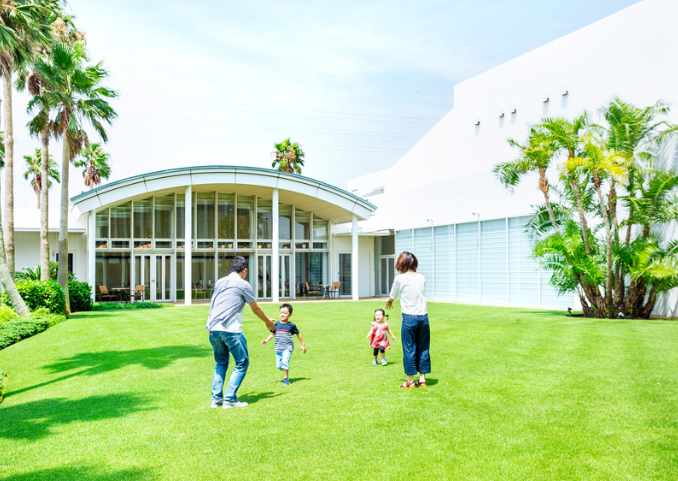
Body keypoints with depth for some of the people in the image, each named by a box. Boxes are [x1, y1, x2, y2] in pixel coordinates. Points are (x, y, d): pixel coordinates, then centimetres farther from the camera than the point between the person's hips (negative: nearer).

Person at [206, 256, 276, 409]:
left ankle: (216, 398, 13)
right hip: (230, 330, -6)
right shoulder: (243, 284, 0)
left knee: (221, 364, 20)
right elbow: (256, 308, 9)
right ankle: (229, 399, 0)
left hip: (213, 329, 6)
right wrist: (268, 322, 27)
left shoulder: (219, 282, 18)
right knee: (242, 363, 6)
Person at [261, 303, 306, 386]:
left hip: (287, 348, -4)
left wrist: (303, 345, 10)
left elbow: (298, 334, 8)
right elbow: (272, 334, 17)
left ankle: (286, 379, -12)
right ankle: (286, 372, 36)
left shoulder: (291, 326, -3)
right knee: (278, 365, 5)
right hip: (278, 348, 4)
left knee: (285, 361, -23)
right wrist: (266, 340, 1)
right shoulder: (276, 325, 4)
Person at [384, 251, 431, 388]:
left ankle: (410, 381, 12)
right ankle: (422, 379, 18)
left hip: (409, 317, -4)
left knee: (409, 349, 5)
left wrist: (389, 302, 36)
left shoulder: (400, 278, -5)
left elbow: (393, 295, 11)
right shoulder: (422, 278, 7)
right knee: (423, 349, 12)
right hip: (423, 316, 4)